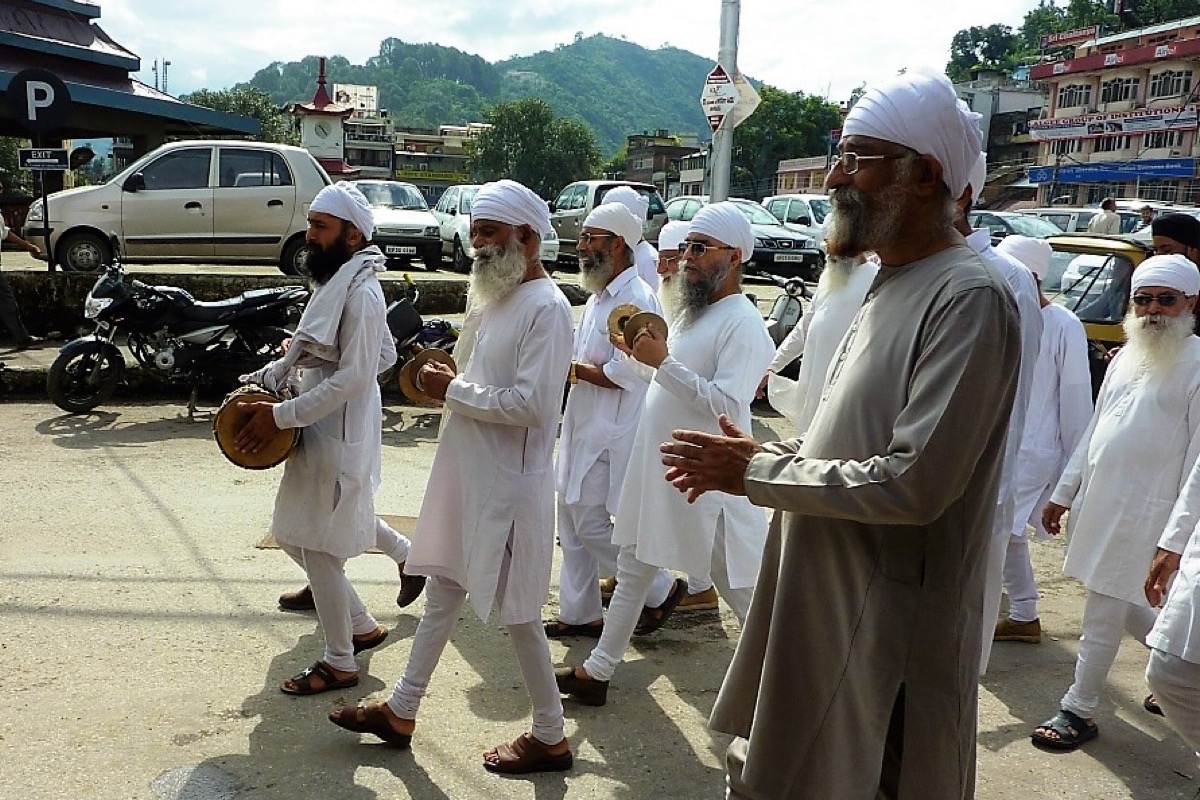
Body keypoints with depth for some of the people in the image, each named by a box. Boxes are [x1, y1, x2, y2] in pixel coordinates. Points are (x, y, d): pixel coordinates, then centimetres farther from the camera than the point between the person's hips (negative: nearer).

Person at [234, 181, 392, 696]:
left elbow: (353, 377, -24)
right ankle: (361, 626, 30)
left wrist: (281, 416, -22)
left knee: (318, 548, -1)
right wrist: (266, 378, 6)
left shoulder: (361, 293, -19)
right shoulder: (334, 282, 11)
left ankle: (340, 664, 15)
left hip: (337, 437, -10)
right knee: (293, 535, 17)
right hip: (317, 432, 10)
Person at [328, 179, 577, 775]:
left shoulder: (546, 308, -18)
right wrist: (451, 381, 4)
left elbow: (532, 403, -26)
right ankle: (401, 712, 33)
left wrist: (454, 391, -17)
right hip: (467, 474, 10)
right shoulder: (497, 298, 11)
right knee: (443, 591, 18)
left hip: (509, 484, -9)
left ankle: (550, 737, 20)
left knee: (517, 611, 2)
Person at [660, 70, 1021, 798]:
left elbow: (914, 484, -26)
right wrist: (761, 456, 2)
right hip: (823, 611, 9)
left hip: (888, 635, -9)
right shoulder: (892, 287, 11)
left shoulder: (970, 299, -20)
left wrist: (758, 475, -16)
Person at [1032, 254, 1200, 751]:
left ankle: (1079, 712, 13)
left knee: (1104, 614, -1)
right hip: (1099, 504, 7)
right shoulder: (1126, 358, 13)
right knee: (1127, 609, 16)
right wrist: (1064, 493, 16)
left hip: (1144, 515, -7)